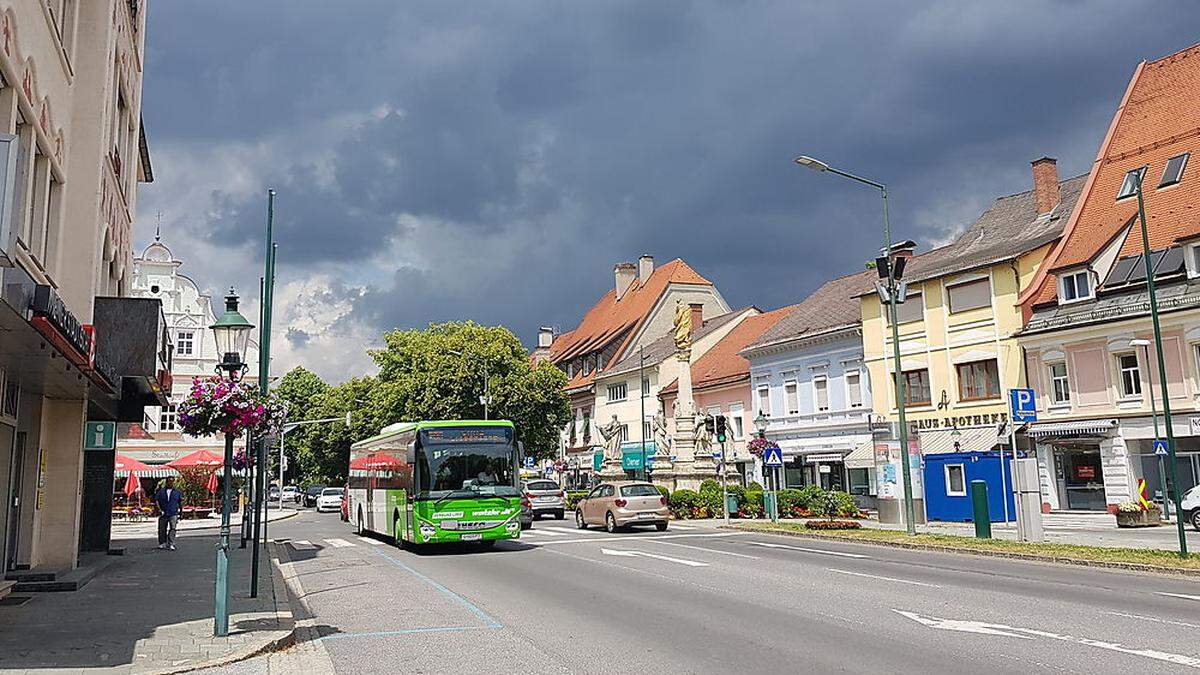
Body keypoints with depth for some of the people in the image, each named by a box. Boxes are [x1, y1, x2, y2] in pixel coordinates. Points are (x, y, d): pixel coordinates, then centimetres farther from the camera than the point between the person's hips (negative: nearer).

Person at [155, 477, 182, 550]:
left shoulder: (177, 492, 9)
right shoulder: (161, 491, 6)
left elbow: (180, 502, 15)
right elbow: (156, 500, 0)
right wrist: (159, 509, -10)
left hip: (173, 514, -1)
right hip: (163, 514, 1)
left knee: (172, 529, -13)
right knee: (162, 530, 9)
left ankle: (171, 544, -16)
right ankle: (162, 543, 25)